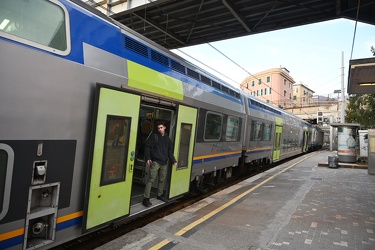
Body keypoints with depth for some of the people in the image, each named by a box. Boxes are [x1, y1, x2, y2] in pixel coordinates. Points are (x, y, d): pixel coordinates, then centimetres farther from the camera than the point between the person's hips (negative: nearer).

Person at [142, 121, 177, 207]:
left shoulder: (167, 138, 12)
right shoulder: (154, 136, -4)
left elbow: (170, 151, 16)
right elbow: (147, 147, -7)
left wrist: (173, 160, 9)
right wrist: (147, 158, -17)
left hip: (164, 162, 6)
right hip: (155, 162, -5)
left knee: (162, 179, 16)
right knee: (151, 180, -9)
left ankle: (160, 195, 33)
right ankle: (146, 198, -4)